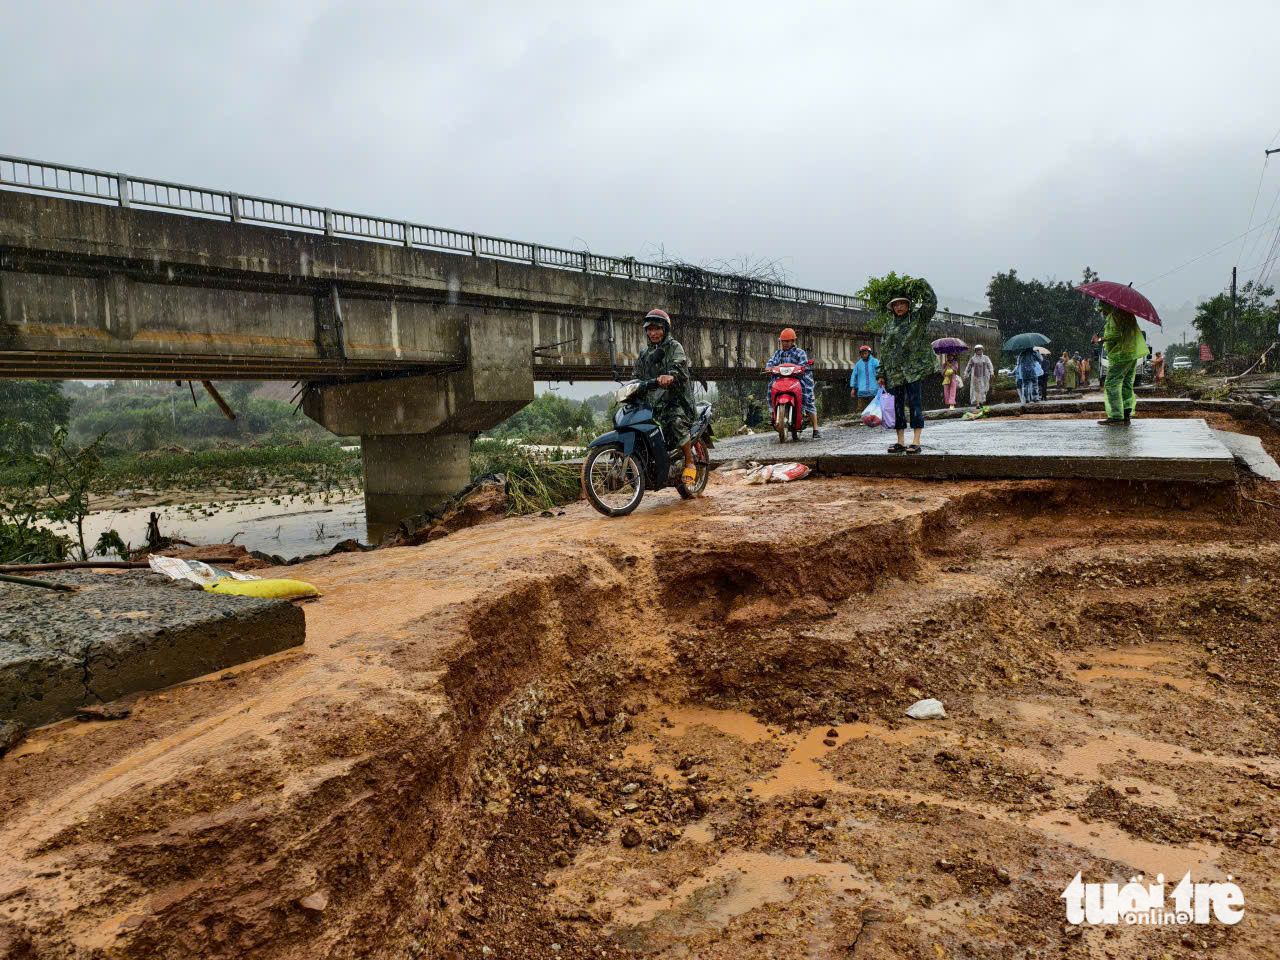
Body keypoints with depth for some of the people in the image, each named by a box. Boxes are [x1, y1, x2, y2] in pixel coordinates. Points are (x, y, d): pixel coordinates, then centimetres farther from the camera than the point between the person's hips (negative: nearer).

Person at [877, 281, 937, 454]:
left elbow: (931, 302, -8)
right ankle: (900, 442, 10)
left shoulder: (918, 317, 6)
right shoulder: (889, 323, 14)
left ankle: (916, 441, -10)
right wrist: (882, 373, 10)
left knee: (915, 402, -8)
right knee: (898, 404, 5)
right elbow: (884, 349, 14)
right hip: (894, 370, 4)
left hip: (913, 368, -4)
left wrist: (921, 284, -8)